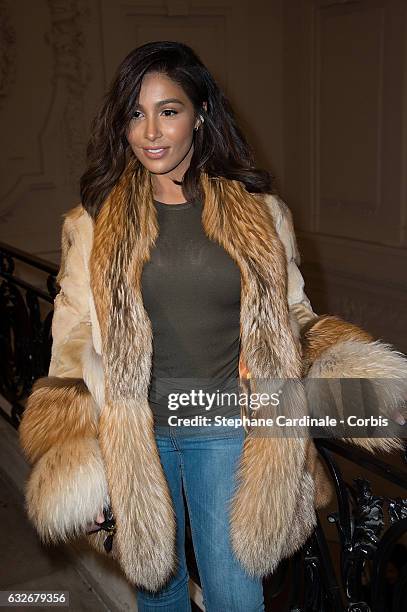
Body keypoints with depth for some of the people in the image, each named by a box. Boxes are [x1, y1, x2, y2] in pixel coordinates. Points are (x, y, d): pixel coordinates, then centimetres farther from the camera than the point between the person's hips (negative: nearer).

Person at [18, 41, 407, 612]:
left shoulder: (258, 213, -3)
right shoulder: (95, 223, -4)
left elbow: (293, 320, 5)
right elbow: (75, 339, -2)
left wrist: (352, 371, -13)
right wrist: (73, 466, -5)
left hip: (227, 430, 0)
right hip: (133, 431, 1)